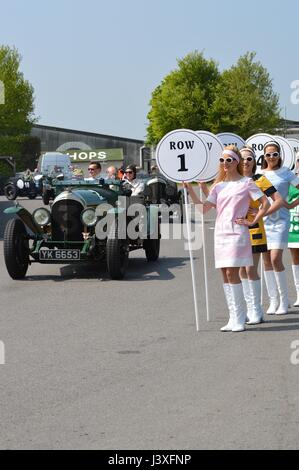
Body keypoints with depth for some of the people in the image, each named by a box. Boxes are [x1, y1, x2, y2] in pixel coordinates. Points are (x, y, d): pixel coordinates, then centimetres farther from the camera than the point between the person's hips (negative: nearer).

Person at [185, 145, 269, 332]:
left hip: (237, 232, -6)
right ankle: (234, 318, 8)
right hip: (220, 233, 6)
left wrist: (252, 221, -6)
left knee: (232, 273, -13)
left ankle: (239, 320, -8)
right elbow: (204, 208, 6)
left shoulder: (246, 182, 0)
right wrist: (190, 189, -2)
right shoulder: (219, 186, 14)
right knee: (225, 275, 4)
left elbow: (265, 203, -3)